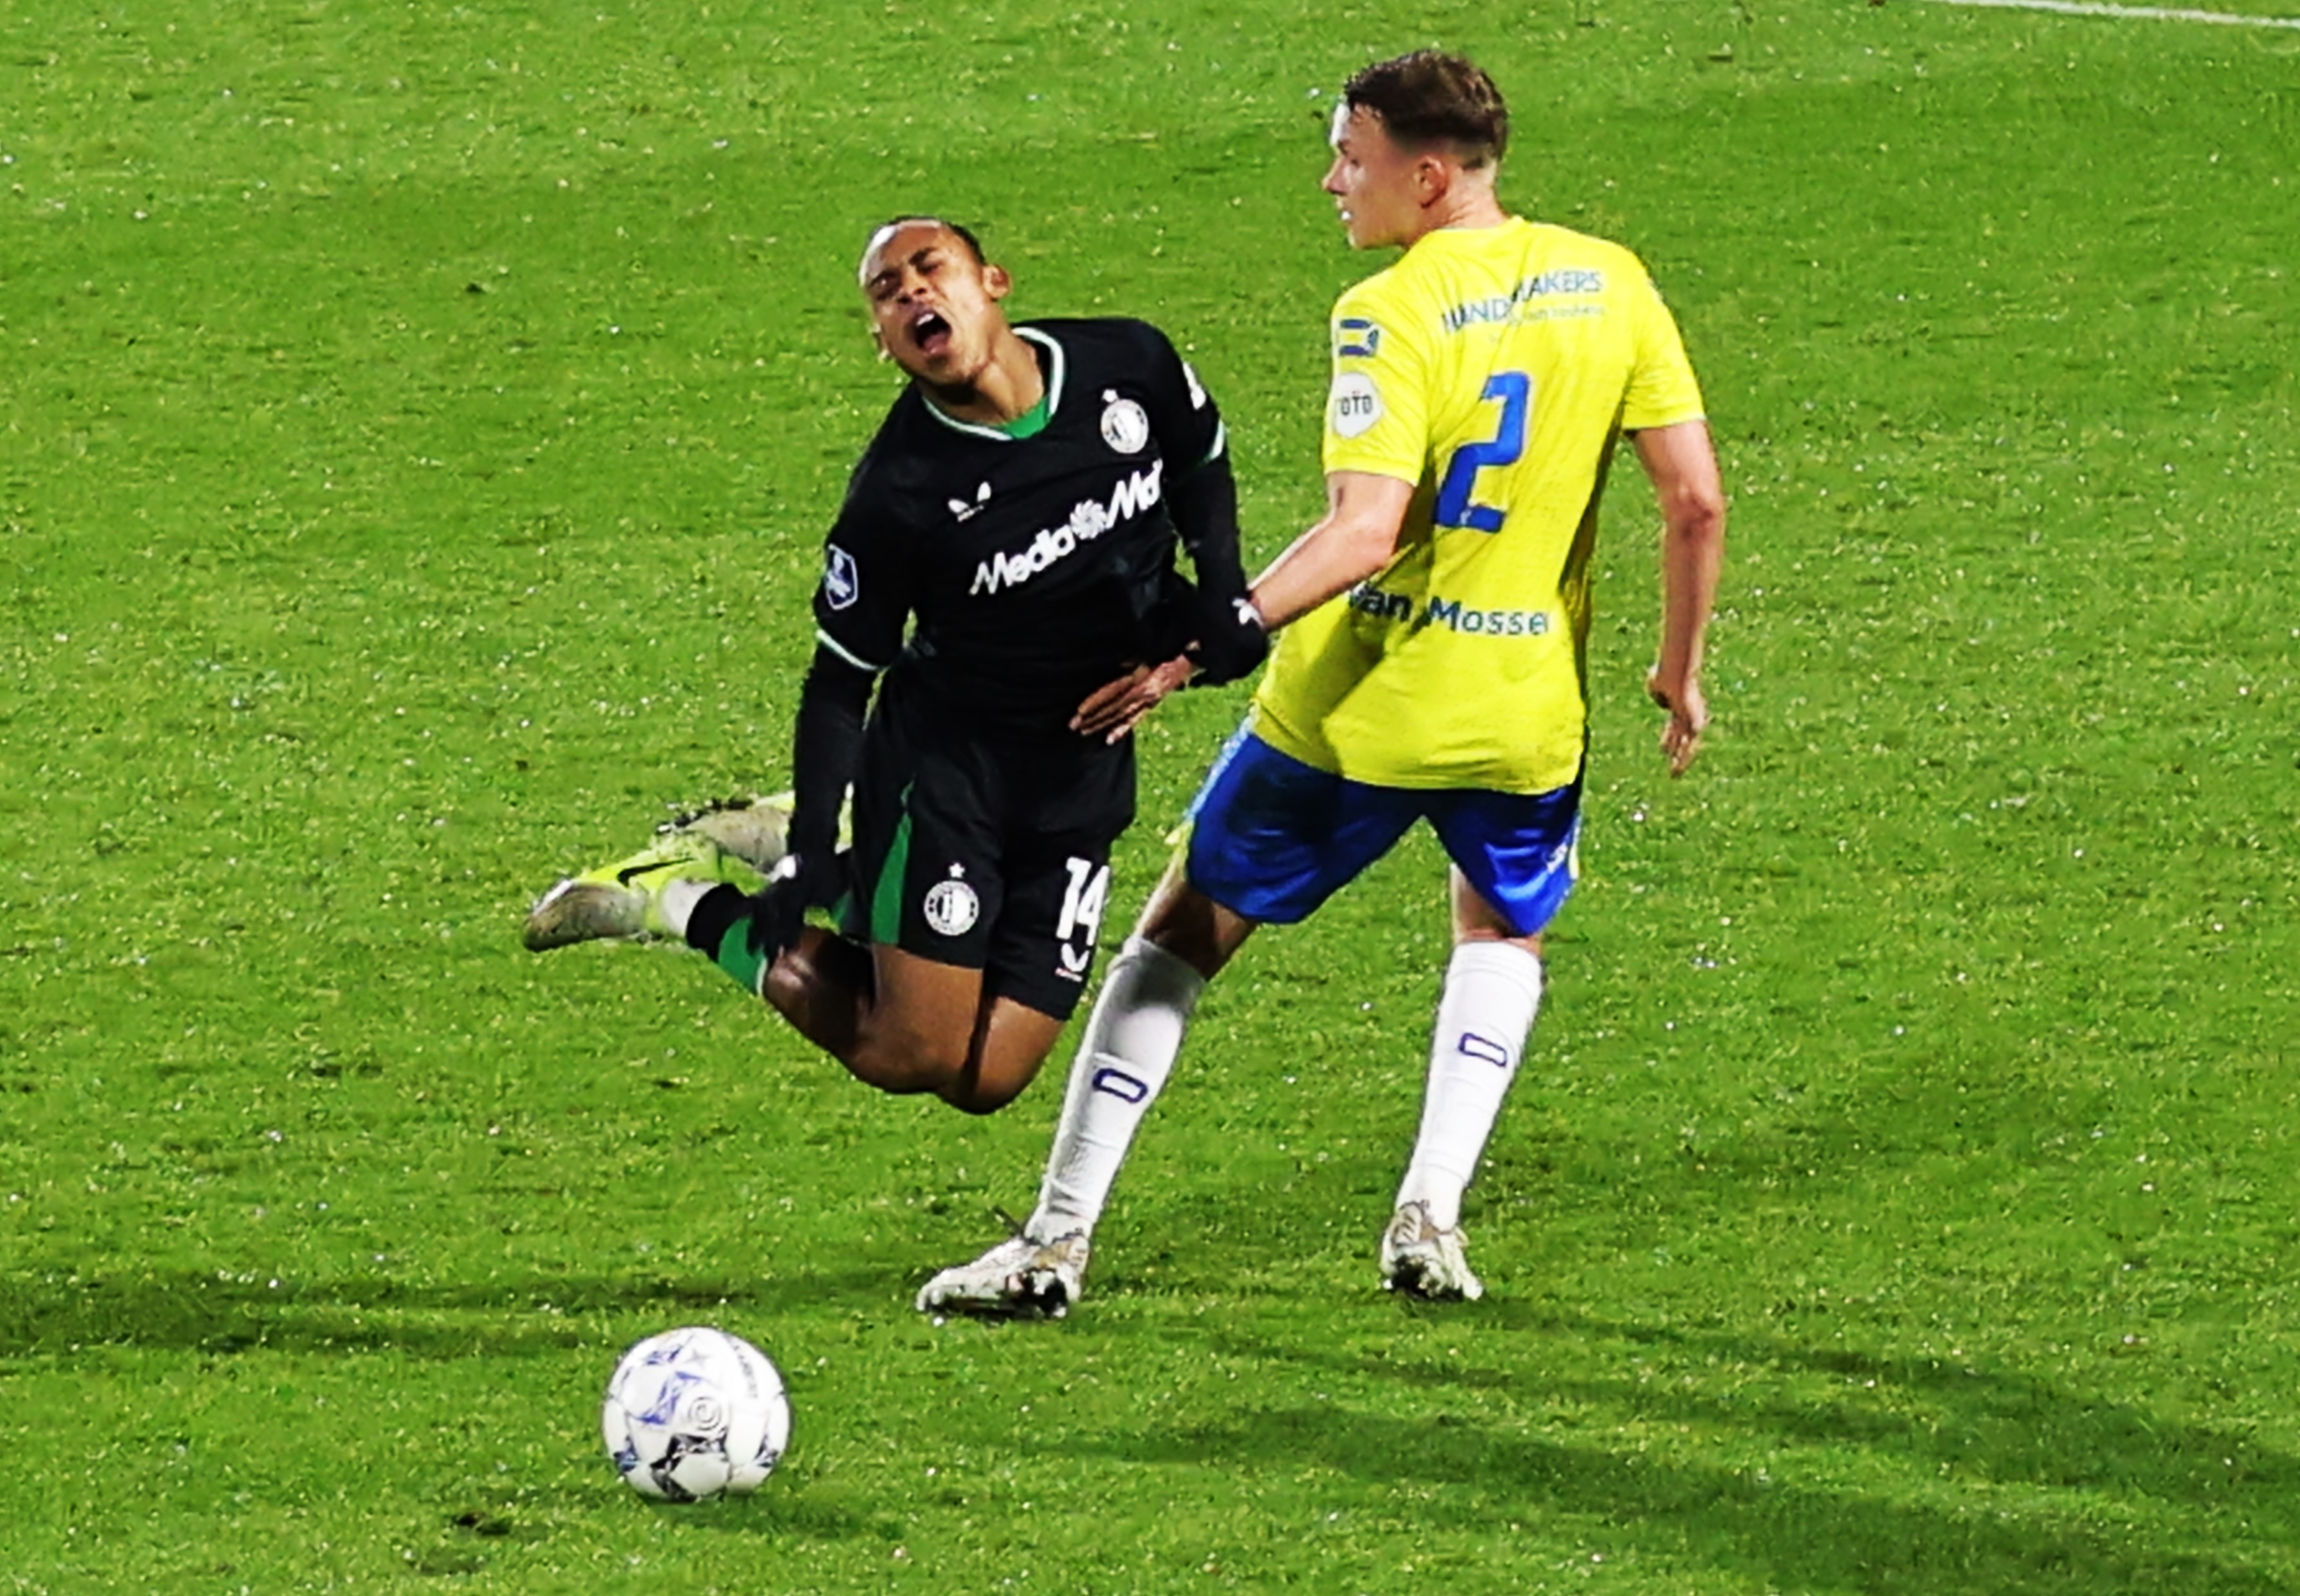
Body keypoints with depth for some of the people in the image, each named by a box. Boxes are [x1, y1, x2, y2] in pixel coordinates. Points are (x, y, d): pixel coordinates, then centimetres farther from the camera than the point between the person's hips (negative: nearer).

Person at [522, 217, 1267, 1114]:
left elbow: (1201, 469, 13)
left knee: (986, 1080, 3)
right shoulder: (898, 489, -20)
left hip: (1083, 769, 4)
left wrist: (1219, 593, -3)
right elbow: (840, 683, -9)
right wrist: (808, 853, -14)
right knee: (913, 1054, -10)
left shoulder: (1128, 366, -9)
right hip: (941, 762, -4)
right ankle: (700, 905, 14)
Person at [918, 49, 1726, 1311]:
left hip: (1355, 708, -4)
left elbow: (1365, 534, -26)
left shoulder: (1390, 316, -16)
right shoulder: (1608, 285, -1)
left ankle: (1058, 1241, 10)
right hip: (1527, 710, 4)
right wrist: (1680, 670, 12)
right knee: (1502, 934, 31)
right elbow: (1696, 502, 0)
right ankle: (1430, 1218, 14)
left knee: (1183, 933, 12)